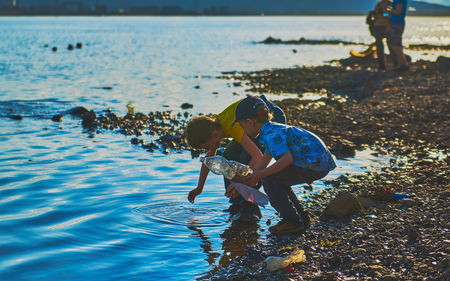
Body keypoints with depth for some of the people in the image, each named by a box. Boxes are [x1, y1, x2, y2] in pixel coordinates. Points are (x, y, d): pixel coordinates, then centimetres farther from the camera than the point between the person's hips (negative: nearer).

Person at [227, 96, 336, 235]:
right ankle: (301, 217, 23)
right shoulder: (272, 129, 16)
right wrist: (243, 183, 23)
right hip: (322, 161, 10)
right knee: (277, 180, 20)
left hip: (315, 165, -10)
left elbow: (287, 159, -29)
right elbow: (264, 161, 23)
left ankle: (294, 222, -4)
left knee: (269, 180, -9)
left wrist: (260, 175, -20)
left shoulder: (271, 134, -16)